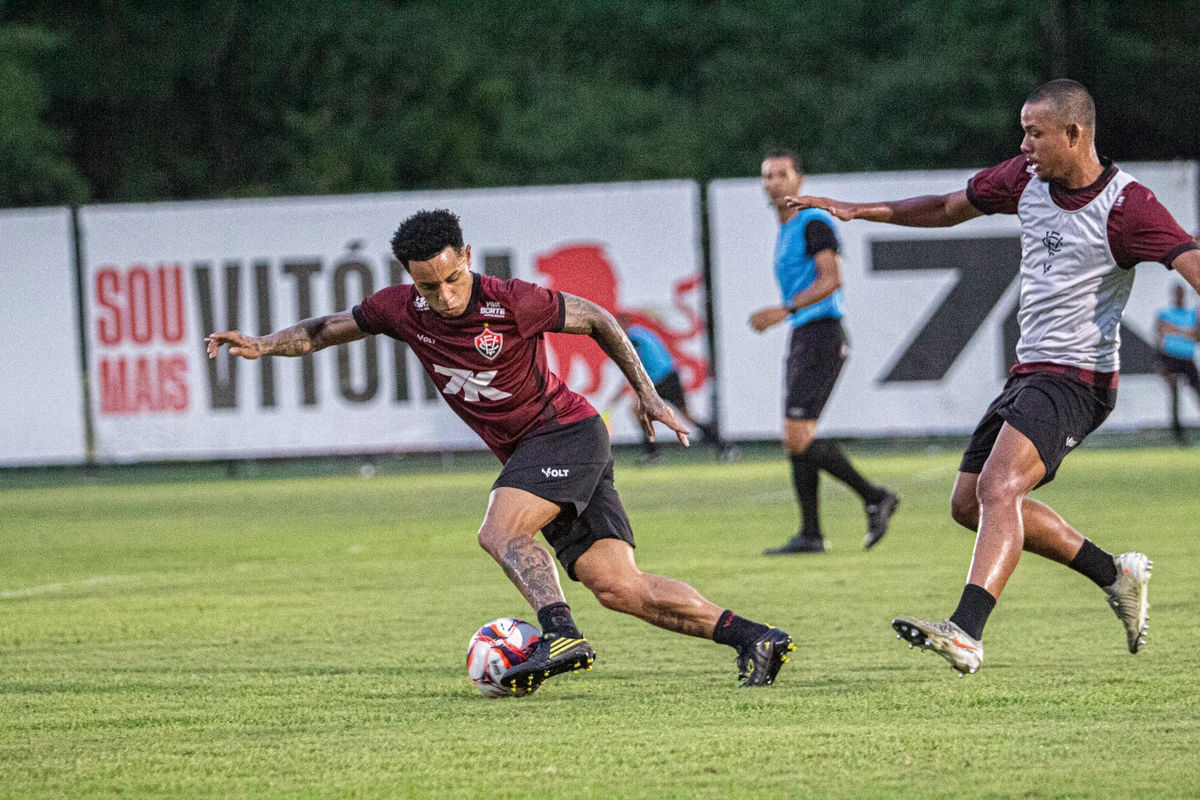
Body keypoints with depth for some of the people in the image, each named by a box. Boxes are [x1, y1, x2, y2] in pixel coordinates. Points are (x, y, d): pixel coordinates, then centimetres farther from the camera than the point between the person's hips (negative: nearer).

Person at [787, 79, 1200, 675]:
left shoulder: (1126, 206, -15)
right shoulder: (1026, 178, 7)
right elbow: (950, 208, 22)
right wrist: (857, 210, 24)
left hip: (1075, 377, -9)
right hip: (1028, 373, 9)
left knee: (998, 486, -28)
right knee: (970, 503, 12)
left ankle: (966, 633, -40)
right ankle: (1116, 575, 23)